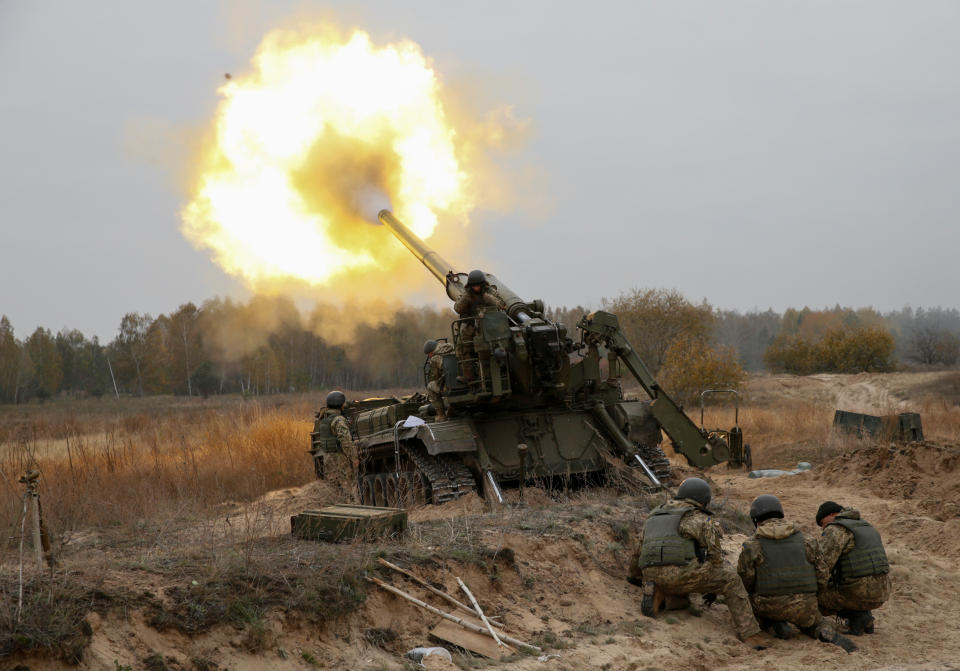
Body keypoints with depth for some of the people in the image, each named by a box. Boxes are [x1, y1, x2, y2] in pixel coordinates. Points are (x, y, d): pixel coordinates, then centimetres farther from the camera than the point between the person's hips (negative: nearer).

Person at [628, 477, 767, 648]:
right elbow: (714, 555, 11)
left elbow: (640, 551, 37)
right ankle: (749, 634, -1)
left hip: (653, 576, 5)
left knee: (681, 601, 34)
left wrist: (635, 576, 56)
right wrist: (713, 590, 25)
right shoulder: (702, 520, 11)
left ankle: (658, 596, 1)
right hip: (683, 571, -5)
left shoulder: (654, 517, 28)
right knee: (731, 580, 11)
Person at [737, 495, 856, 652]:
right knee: (814, 623, 32)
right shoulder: (804, 539, 5)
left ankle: (777, 625, 4)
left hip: (770, 606, -2)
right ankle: (829, 635, -2)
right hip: (804, 606, 2)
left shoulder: (751, 545, -4)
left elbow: (746, 580, -4)